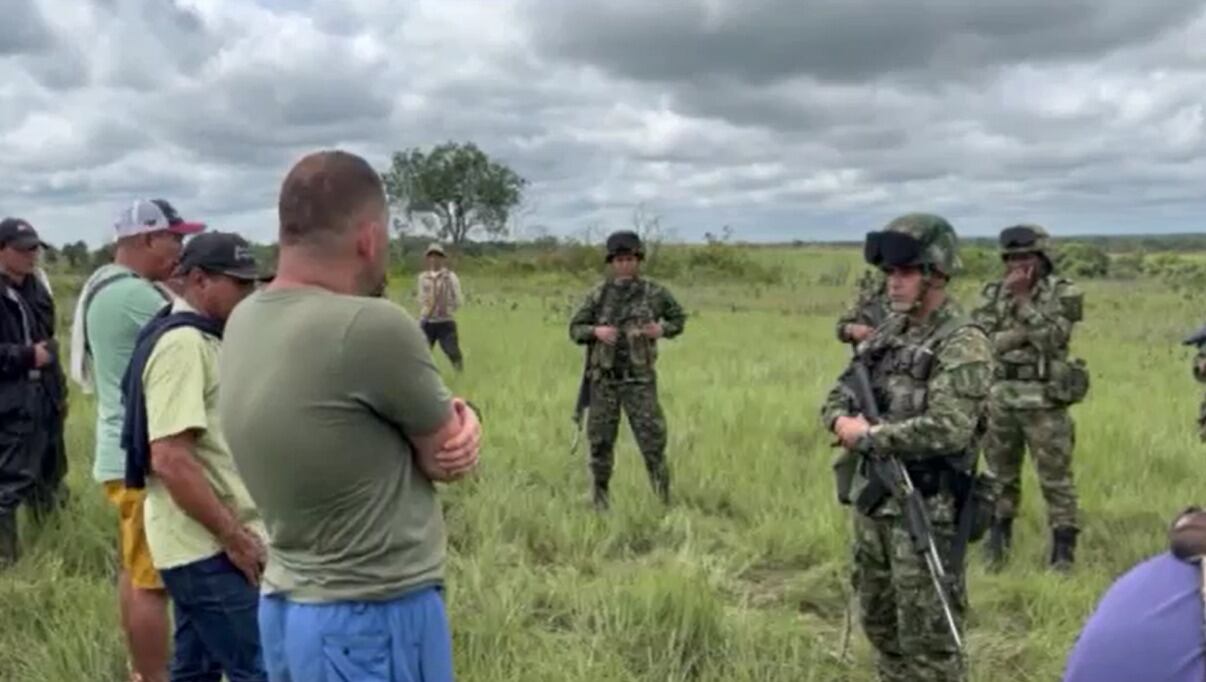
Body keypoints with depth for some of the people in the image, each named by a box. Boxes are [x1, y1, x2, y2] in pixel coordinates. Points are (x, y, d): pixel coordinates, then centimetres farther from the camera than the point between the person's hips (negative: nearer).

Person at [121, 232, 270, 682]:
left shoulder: (199, 338, 13)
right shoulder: (183, 344, -18)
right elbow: (170, 459, -26)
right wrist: (234, 536, -20)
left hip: (203, 542, 10)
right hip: (207, 545, -10)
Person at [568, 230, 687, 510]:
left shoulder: (655, 292, -2)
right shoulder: (599, 295, 0)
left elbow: (679, 318, 14)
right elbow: (575, 329, 7)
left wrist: (662, 330, -7)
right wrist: (596, 331, -14)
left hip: (640, 380, -1)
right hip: (604, 379, 1)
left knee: (652, 441, -5)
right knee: (600, 442, 7)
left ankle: (663, 500, 7)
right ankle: (600, 499, 23)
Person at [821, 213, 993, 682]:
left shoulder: (963, 344, -15)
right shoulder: (889, 332, 10)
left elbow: (948, 430, -27)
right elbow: (838, 396, 13)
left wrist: (868, 437, -19)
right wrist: (843, 421, -10)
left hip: (926, 511, -8)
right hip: (873, 501, 8)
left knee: (927, 640, 0)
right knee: (880, 623, 20)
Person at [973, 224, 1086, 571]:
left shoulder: (1063, 293, -4)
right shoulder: (994, 292, 7)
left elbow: (1051, 339, -17)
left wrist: (1023, 299, -17)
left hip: (1044, 401, -4)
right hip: (999, 399, 4)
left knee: (1055, 478, 0)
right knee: (1001, 476, 14)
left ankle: (1063, 551, 9)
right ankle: (997, 543, 26)